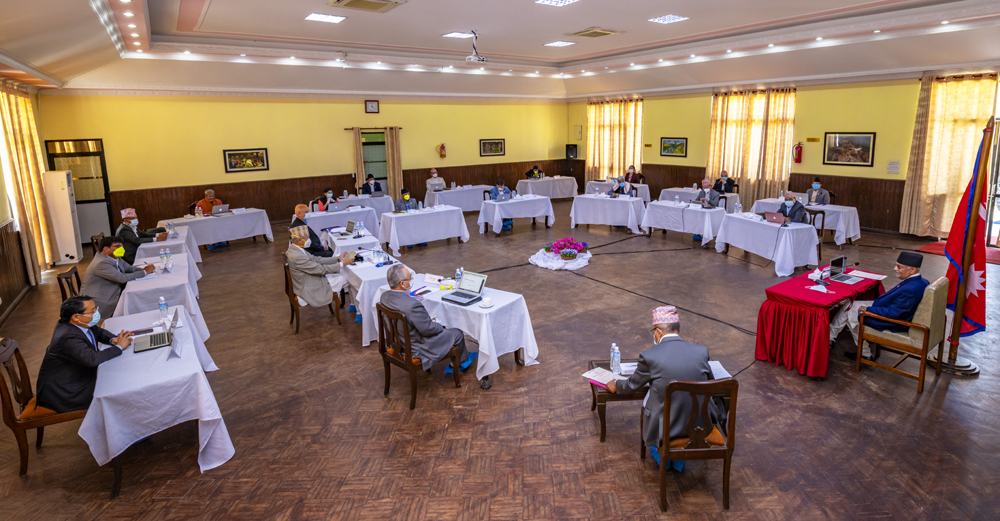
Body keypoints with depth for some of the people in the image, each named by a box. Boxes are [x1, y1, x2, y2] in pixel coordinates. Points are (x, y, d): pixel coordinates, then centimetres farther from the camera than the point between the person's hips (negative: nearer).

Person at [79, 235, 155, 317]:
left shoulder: (115, 257, 4)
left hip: (113, 294, 9)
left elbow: (129, 268, 12)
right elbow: (122, 278, -29)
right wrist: (145, 272, -22)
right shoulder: (102, 263, -24)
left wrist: (143, 269, -11)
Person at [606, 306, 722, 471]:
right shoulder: (701, 351, -7)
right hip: (700, 424, 2)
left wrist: (616, 385, 25)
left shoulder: (649, 356, -15)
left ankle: (661, 452, 39)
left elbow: (632, 386, 2)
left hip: (665, 428, -2)